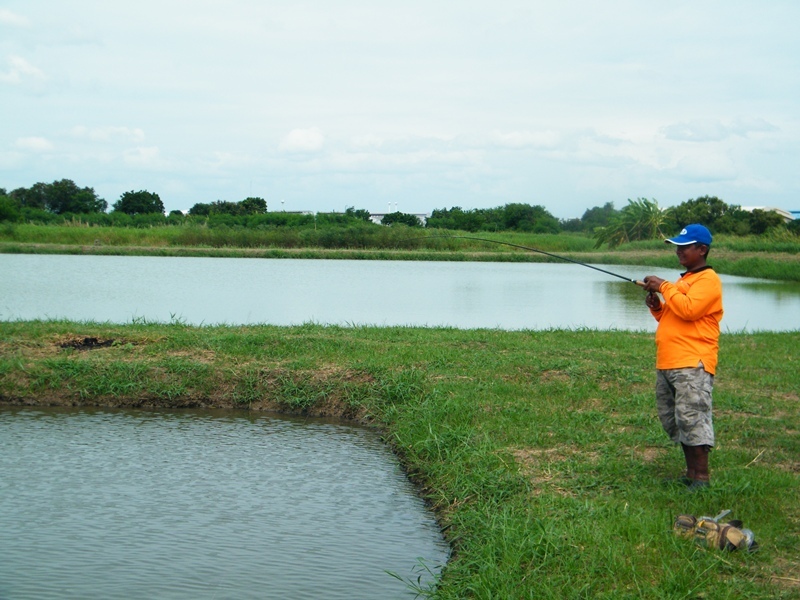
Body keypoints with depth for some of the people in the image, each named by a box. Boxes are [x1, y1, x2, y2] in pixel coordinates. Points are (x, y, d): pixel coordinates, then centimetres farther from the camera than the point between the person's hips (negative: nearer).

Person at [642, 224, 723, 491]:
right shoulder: (684, 280, 24)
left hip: (692, 364, -10)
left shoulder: (708, 280, -6)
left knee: (691, 417, -13)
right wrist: (656, 307, 10)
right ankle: (691, 472, 18)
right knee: (672, 419, 11)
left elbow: (688, 309, -21)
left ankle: (702, 477, -9)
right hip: (667, 363, 10)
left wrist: (664, 287, -13)